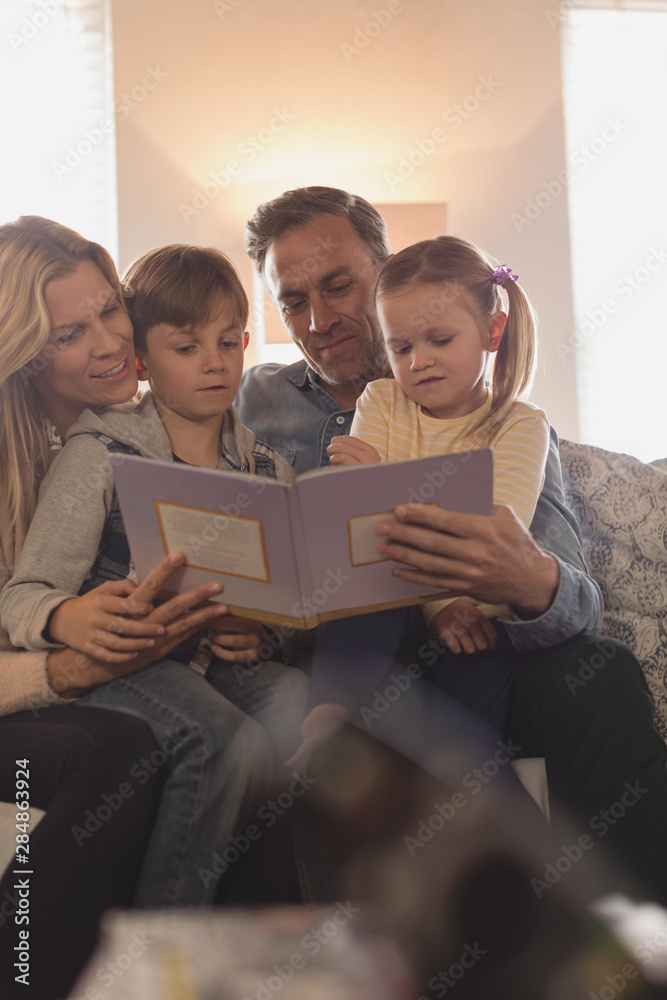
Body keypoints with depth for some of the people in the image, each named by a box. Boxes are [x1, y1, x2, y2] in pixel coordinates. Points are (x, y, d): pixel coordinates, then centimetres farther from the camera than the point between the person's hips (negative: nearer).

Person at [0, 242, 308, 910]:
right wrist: (70, 620, -31)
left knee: (310, 710, -27)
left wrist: (256, 626, -13)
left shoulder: (268, 470, 12)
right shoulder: (100, 455, -2)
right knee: (225, 743, -33)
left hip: (225, 662, 4)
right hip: (121, 662, -4)